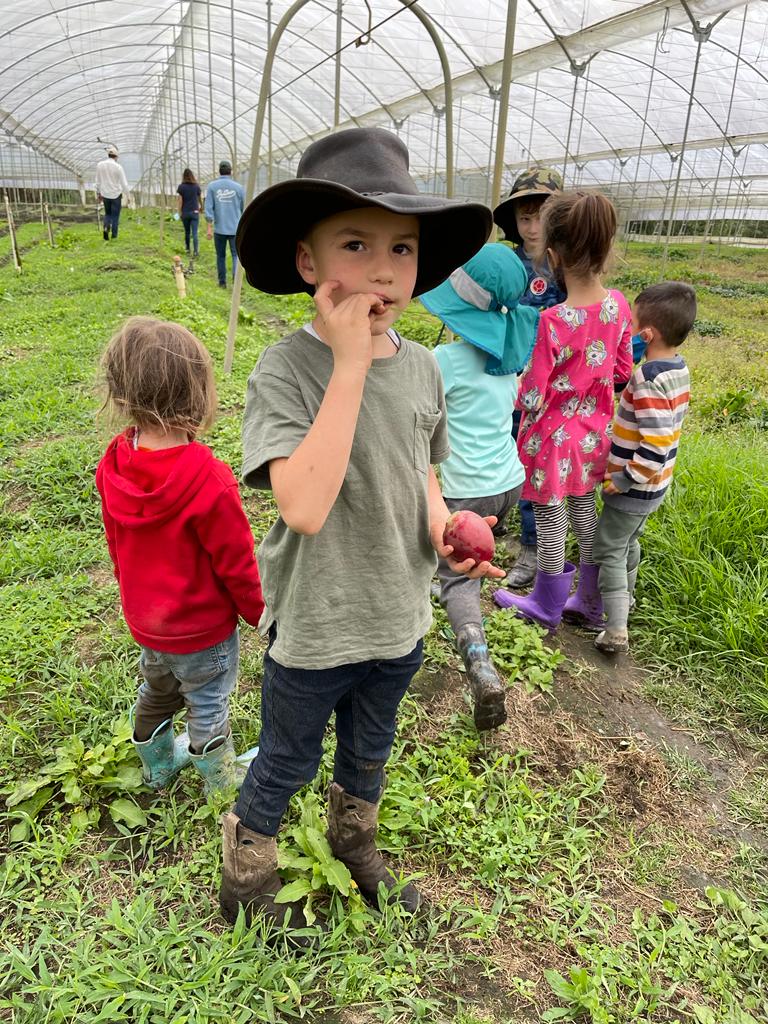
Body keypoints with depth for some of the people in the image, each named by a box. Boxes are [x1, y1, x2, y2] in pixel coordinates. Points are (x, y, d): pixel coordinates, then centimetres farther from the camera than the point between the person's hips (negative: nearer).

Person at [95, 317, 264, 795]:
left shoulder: (114, 466, -13)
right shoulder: (209, 480, -33)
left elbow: (116, 543, 2)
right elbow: (237, 561, -22)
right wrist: (259, 611, -4)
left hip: (145, 620, 6)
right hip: (201, 628, -6)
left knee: (156, 692, 29)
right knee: (208, 706, 18)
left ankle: (158, 765, 55)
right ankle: (222, 779, 44)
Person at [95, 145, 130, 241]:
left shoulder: (100, 165, -3)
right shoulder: (118, 167, -14)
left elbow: (98, 181, 5)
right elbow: (124, 183, -11)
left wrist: (98, 192, 17)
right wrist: (128, 195, 1)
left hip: (105, 194, 3)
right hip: (116, 194, -3)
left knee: (107, 213, 19)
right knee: (115, 215, 9)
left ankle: (106, 227, -8)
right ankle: (114, 236, 9)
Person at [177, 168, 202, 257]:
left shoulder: (181, 187, -4)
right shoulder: (196, 186, 0)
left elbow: (180, 201, -4)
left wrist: (180, 213, 4)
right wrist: (201, 207, 32)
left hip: (185, 212, 0)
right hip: (195, 212, 0)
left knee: (187, 232, 15)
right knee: (194, 233, -5)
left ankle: (187, 249, 23)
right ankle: (195, 251, -15)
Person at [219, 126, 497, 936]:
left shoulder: (421, 366, -6)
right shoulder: (286, 369, -23)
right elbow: (305, 506, -36)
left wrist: (442, 530, -10)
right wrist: (349, 364, -34)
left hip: (398, 615, 5)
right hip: (315, 625, -4)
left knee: (368, 751, 29)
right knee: (286, 762, 19)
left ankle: (354, 839, 59)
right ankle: (243, 879, 49)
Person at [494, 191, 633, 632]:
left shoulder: (554, 321, -28)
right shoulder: (619, 305, -8)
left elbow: (533, 399, -23)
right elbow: (623, 371, 4)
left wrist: (519, 384, -2)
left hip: (554, 438, -6)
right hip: (594, 432, 6)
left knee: (551, 523, 12)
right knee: (585, 514, 21)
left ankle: (547, 608, 33)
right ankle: (592, 604, 37)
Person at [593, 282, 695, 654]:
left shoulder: (649, 380, -29)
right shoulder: (678, 369, 0)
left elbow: (655, 450, -32)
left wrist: (621, 481, -20)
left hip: (633, 487, -9)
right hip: (654, 485, 9)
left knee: (609, 550, 4)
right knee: (629, 541, 27)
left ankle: (616, 631, 7)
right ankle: (625, 596, 48)